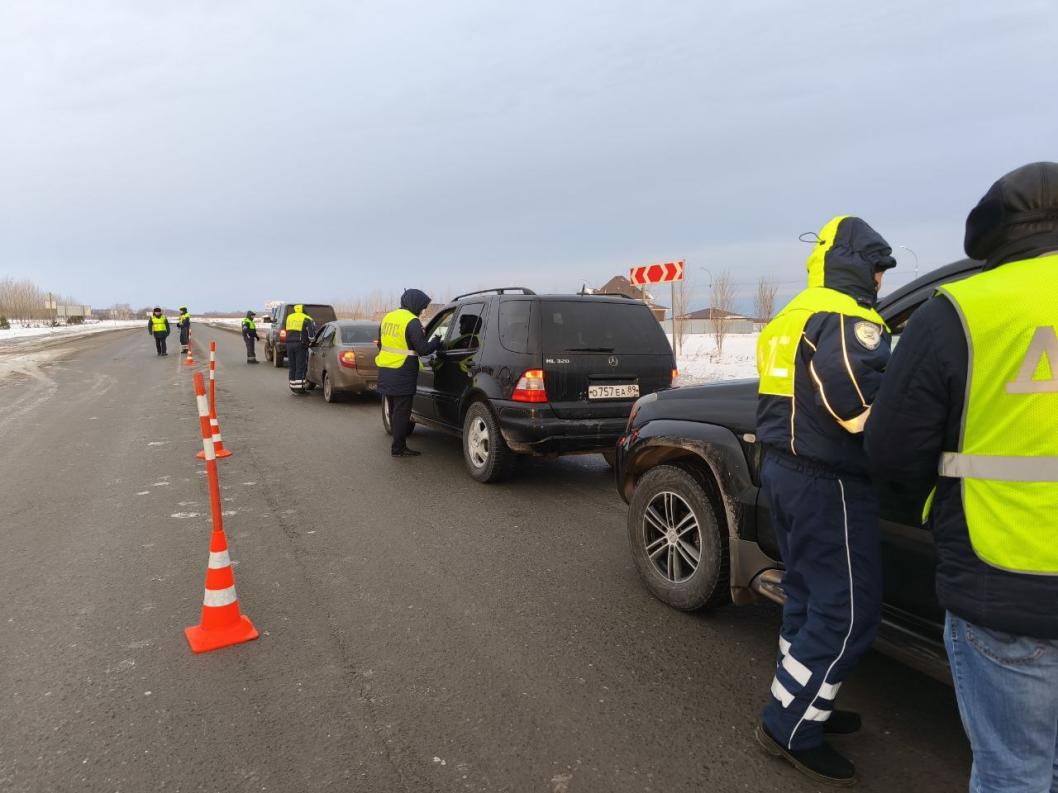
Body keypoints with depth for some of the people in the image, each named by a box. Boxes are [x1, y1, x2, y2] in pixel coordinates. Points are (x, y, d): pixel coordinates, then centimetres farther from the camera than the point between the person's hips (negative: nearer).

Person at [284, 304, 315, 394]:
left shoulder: (289, 317, 17)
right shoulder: (307, 319, -2)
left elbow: (287, 330, 20)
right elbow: (312, 334, -11)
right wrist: (311, 340, 7)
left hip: (289, 344, 5)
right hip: (301, 345, -5)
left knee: (292, 367, 12)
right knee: (300, 368, -4)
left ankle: (293, 388, 15)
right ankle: (299, 389, -6)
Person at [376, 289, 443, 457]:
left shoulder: (388, 317, 12)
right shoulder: (412, 322, -14)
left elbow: (380, 344, 21)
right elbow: (423, 349, -15)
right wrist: (436, 343, 2)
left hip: (385, 372, 8)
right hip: (402, 375, -8)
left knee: (393, 410, 15)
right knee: (401, 411, -1)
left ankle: (398, 444, 23)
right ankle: (398, 448, 4)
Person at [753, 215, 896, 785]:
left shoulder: (793, 315, 16)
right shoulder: (849, 319, -15)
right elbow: (859, 405, -27)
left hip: (784, 468, 10)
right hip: (828, 483, -10)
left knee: (810, 596, 19)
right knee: (848, 612, 0)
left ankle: (803, 706, 30)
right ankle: (790, 729, 8)